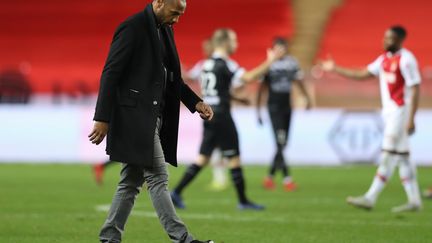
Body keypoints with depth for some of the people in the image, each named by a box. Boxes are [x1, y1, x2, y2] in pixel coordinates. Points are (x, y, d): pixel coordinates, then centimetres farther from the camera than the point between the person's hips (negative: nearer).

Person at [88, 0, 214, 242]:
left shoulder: (165, 30, 14)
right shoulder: (133, 28, -13)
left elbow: (172, 77, 22)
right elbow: (111, 73, -16)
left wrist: (196, 102, 8)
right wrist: (102, 119, -19)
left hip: (153, 116, 9)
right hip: (135, 115, -9)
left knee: (132, 181, 10)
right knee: (158, 178, -9)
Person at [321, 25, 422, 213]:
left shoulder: (406, 60, -14)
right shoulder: (385, 59, 12)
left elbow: (415, 90, -16)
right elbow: (362, 75, 18)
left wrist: (411, 120, -20)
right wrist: (335, 69, 14)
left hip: (400, 111, -9)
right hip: (389, 112, 9)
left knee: (388, 156, -7)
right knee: (402, 157, 9)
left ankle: (370, 198, -7)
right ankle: (414, 201, 13)